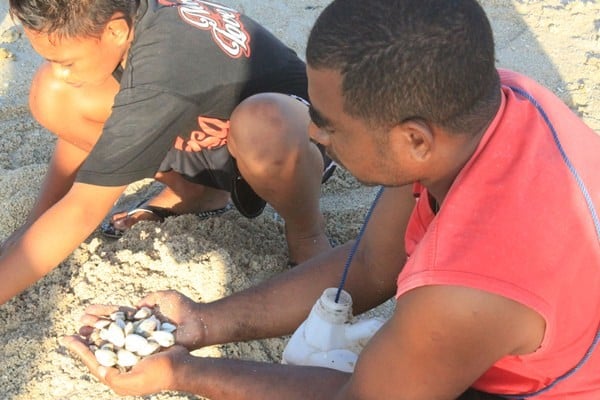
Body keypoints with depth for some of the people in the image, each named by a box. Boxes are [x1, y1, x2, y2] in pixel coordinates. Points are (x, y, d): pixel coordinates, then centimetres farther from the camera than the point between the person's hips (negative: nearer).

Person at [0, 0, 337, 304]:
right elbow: (78, 121, 2)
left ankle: (306, 231, -12)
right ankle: (193, 192, 7)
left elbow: (81, 212, -31)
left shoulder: (156, 75, -38)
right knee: (52, 95, -10)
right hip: (206, 136, 7)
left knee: (261, 124, -45)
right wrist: (34, 225, 2)